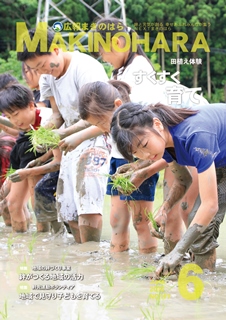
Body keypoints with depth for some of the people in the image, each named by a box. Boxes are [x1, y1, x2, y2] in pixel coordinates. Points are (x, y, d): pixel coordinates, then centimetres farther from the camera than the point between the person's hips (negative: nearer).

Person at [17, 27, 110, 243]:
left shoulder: (85, 68, -19)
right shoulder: (47, 77, 6)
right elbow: (58, 114, 12)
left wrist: (62, 134, -30)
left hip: (95, 138, -9)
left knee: (87, 204, -20)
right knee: (67, 208, 9)